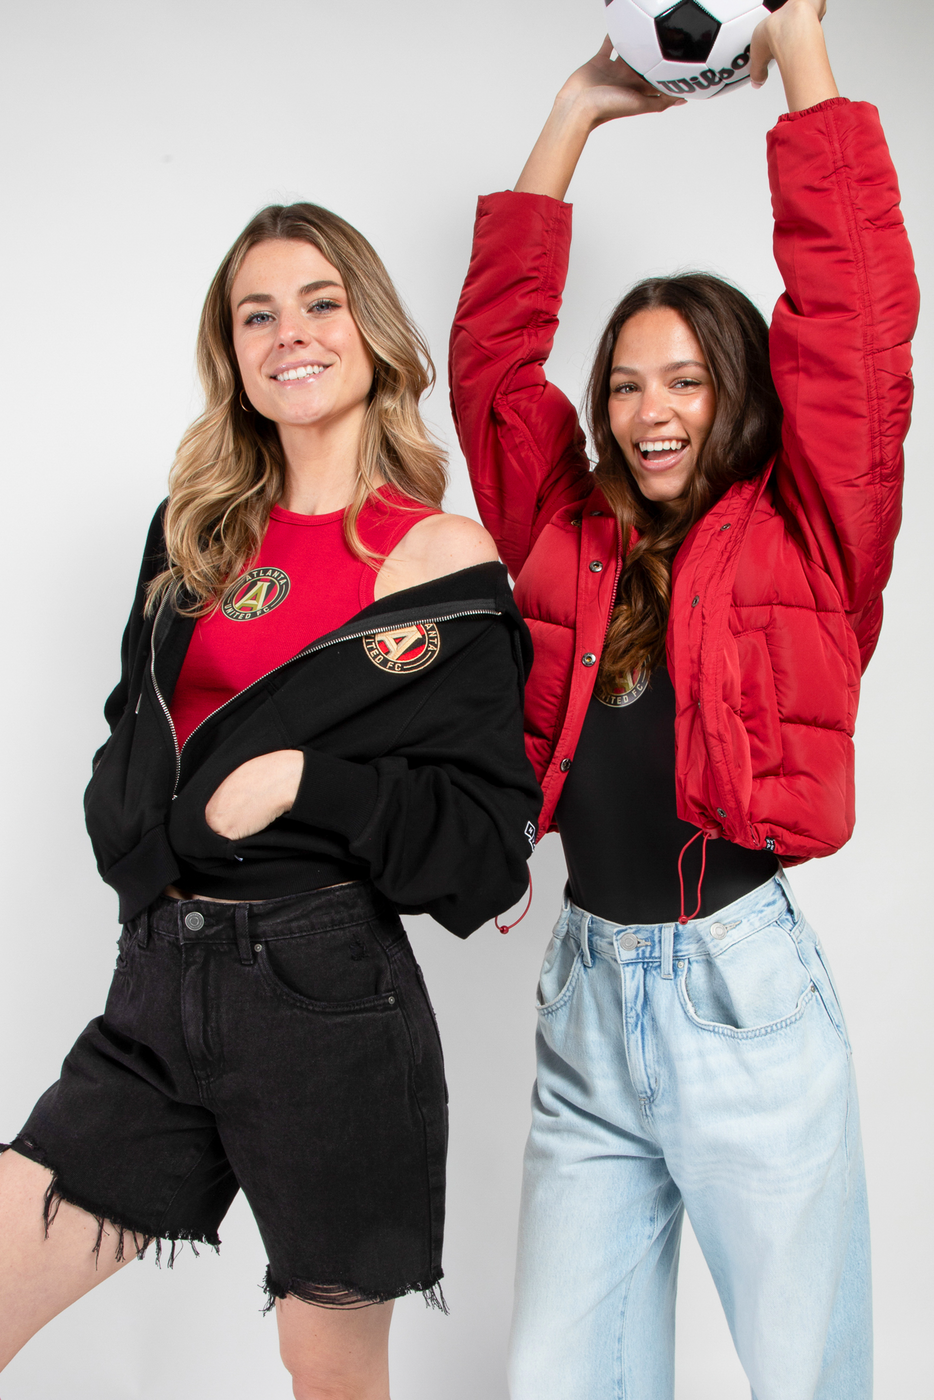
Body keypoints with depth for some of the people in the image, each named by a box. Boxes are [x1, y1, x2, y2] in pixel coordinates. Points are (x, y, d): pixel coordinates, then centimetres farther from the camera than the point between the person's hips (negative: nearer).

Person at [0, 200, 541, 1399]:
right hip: (157, 985, 5)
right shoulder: (195, 533, 11)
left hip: (325, 996, -5)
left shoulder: (440, 559, -5)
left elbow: (486, 840, -7)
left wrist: (305, 782, -16)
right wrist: (187, 816, 0)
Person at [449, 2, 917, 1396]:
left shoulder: (801, 535, 0)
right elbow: (492, 353, 12)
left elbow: (852, 320, -6)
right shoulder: (568, 532, 9)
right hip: (586, 992, 4)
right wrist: (576, 114, 14)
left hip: (744, 993, -3)